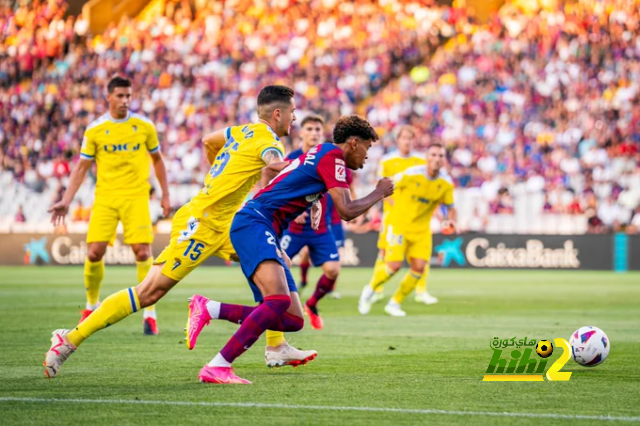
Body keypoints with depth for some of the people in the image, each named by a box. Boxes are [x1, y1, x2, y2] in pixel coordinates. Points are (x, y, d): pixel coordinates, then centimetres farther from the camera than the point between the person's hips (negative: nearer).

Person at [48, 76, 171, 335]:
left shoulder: (144, 126, 3)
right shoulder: (94, 130, 2)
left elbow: (157, 160, 15)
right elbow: (82, 167, 6)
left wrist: (165, 195, 12)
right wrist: (66, 201, -1)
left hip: (136, 196, 0)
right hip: (105, 197, 1)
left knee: (143, 252, -11)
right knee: (94, 252, -7)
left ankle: (149, 313, -1)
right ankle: (91, 306, 17)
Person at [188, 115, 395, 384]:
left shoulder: (317, 155, 26)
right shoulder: (332, 156, -4)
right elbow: (346, 210, -11)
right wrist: (379, 193, 5)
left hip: (262, 229, 10)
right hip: (254, 223, -10)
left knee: (293, 320, 3)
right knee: (280, 300, -31)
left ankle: (210, 310, 2)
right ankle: (217, 367, -34)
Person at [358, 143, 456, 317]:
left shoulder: (446, 183, -7)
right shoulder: (411, 174, -18)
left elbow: (450, 207, 5)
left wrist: (451, 220, -14)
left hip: (421, 229, 4)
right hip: (399, 224, -4)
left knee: (419, 267, -10)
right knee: (394, 265, -16)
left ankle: (394, 303, 10)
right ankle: (370, 290, 14)